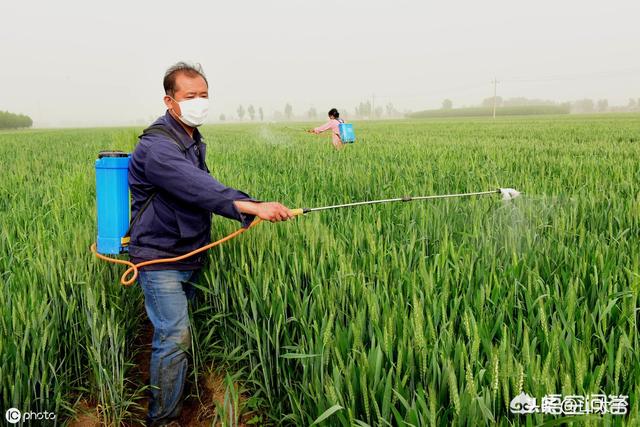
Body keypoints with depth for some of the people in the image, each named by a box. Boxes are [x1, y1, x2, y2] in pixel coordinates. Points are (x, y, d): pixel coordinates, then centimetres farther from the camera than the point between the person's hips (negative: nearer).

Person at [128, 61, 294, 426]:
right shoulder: (157, 146, -21)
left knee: (173, 333, 16)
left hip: (190, 256, 8)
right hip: (160, 258, -8)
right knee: (174, 337, -9)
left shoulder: (194, 141, 12)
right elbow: (200, 188, -36)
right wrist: (253, 207, -47)